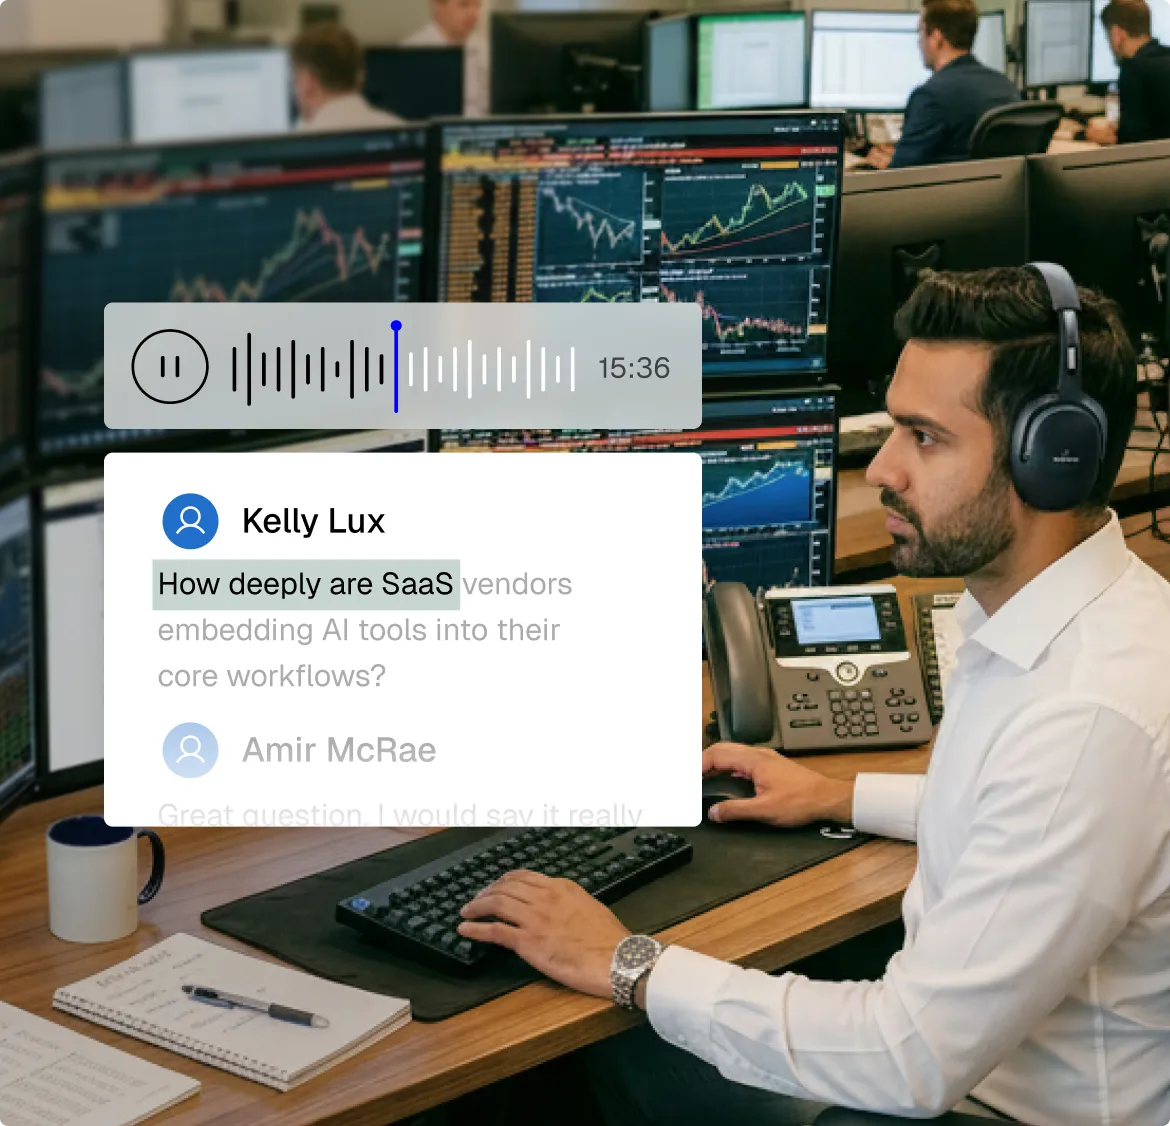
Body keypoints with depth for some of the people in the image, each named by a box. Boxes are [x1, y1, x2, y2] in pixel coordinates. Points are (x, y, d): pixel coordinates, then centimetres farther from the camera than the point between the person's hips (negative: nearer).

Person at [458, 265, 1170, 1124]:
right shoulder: (1006, 603, 1)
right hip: (960, 1044, 9)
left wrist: (626, 967, -21)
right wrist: (842, 798, 20)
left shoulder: (1098, 714, -32)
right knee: (624, 1049, 10)